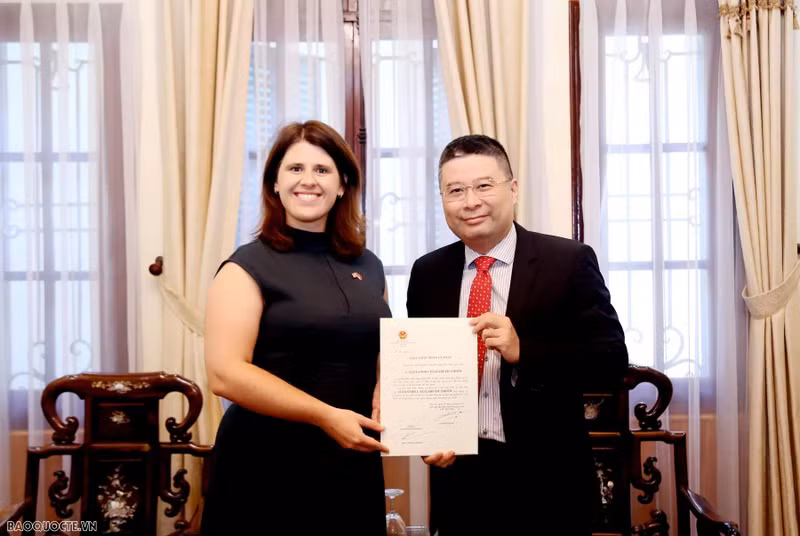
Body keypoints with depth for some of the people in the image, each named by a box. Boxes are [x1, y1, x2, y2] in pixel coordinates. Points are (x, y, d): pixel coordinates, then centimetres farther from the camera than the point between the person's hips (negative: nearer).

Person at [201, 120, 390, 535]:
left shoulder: (368, 267, 9)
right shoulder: (249, 266, -7)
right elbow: (224, 373, -16)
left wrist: (385, 393, -2)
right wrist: (326, 416, -20)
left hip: (354, 465, 5)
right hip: (267, 468, -5)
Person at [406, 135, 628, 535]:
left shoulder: (569, 261, -8)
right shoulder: (427, 273, 3)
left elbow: (612, 359, -12)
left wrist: (523, 350, -25)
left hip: (546, 480, -2)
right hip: (458, 478, 3)